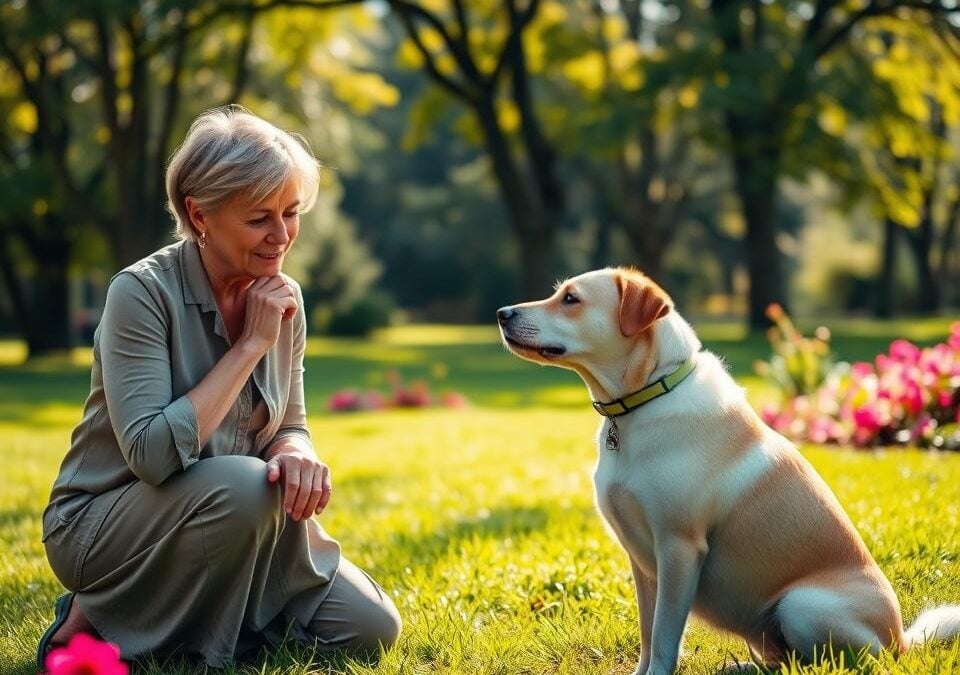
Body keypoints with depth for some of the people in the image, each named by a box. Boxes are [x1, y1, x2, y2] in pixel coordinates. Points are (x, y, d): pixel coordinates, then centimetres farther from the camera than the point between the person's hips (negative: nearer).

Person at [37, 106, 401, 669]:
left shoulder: (283, 300, 0)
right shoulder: (143, 291, -20)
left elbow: (290, 428, 8)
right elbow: (153, 453, -28)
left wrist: (297, 456, -18)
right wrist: (251, 345, -24)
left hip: (233, 518, 6)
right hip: (102, 526, -6)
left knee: (373, 628, -6)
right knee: (242, 484, -35)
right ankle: (95, 618, -12)